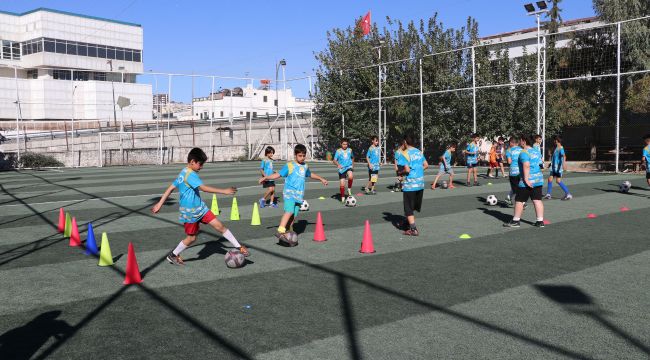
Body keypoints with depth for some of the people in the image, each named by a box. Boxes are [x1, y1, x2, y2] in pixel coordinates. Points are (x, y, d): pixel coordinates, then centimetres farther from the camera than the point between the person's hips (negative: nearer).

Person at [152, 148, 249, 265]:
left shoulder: (182, 173, 9)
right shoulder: (191, 175, -21)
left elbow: (170, 188, 12)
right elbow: (204, 188, -32)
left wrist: (159, 204, 14)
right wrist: (224, 191, -32)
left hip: (200, 208, 9)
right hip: (190, 212, -9)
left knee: (220, 226, 1)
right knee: (191, 238, 7)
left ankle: (239, 247, 3)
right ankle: (173, 255, 29)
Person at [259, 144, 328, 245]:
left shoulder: (305, 166, 17)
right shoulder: (289, 166, -3)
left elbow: (310, 174, 37)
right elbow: (278, 174, -5)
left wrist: (321, 179, 48)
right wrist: (265, 178, -16)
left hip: (299, 195, 6)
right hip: (289, 193, -6)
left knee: (293, 217, 1)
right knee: (289, 211, -25)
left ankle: (287, 235, 10)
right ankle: (280, 231, -27)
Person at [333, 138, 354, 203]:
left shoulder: (350, 150, 7)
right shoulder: (338, 151, -2)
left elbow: (352, 157, 26)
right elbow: (334, 160, -8)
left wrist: (353, 165, 23)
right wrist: (338, 164, -28)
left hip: (349, 167, 1)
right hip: (341, 169, -1)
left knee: (350, 176, -33)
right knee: (342, 184, -2)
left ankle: (349, 189, -7)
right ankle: (343, 197, 19)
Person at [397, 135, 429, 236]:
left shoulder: (405, 154, -12)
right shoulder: (419, 152, 9)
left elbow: (407, 170, -19)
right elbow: (426, 165, 11)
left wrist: (400, 173, 0)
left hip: (410, 184, -7)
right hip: (420, 183, 7)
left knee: (408, 208, 3)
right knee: (414, 206, 20)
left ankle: (413, 230, 1)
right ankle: (411, 224, 32)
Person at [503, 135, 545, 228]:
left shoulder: (524, 153, -13)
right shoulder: (536, 152, 15)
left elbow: (526, 166, -24)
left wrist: (526, 179, -27)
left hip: (528, 180, -8)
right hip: (538, 179, 8)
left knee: (519, 200, 1)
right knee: (537, 200, 7)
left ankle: (515, 221, 7)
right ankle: (540, 221, 6)